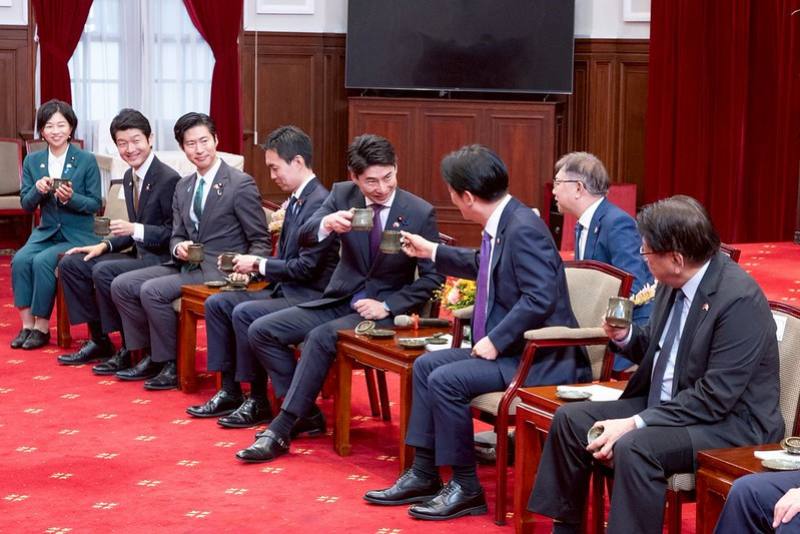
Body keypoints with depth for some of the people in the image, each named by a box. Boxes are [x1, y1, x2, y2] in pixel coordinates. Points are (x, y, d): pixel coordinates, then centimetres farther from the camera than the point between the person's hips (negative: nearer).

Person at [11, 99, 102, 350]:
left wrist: (71, 197, -24)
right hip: (45, 232, 4)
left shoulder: (87, 161, -6)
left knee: (42, 261, -28)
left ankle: (42, 328, -16)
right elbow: (26, 204, 5)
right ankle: (27, 325, -17)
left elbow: (95, 204, -6)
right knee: (20, 259, -24)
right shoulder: (32, 161, 5)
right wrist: (38, 190, -17)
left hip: (77, 235, -4)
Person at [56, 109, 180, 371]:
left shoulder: (169, 179, -16)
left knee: (103, 271, -28)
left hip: (162, 260, -9)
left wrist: (135, 229, -25)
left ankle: (132, 349, -15)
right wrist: (105, 245, 4)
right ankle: (99, 341, 8)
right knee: (70, 263, 3)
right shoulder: (129, 177, 11)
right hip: (138, 254, 10)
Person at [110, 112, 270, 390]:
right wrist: (179, 248, -7)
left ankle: (171, 365, -8)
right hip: (186, 265, 8)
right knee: (121, 285, -4)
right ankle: (153, 356, 6)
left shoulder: (240, 184, -8)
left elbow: (261, 242, -6)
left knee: (152, 290, -25)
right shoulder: (183, 186, 14)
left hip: (219, 271, -8)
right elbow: (176, 235, 17)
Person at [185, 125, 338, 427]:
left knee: (245, 312, -26)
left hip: (311, 297, -10)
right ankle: (230, 392, 6)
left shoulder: (320, 203, -19)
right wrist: (250, 267, 0)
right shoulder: (296, 200, 12)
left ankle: (258, 401, -12)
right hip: (288, 290, 10)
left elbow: (306, 267, -22)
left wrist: (258, 264, -14)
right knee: (217, 304, 4)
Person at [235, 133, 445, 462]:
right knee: (261, 331, -9)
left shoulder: (420, 213, -11)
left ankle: (280, 431, -23)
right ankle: (305, 414, 1)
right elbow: (305, 238, -11)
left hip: (382, 309, -5)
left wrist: (387, 307, -17)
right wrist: (326, 223, -35)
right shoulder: (342, 195, -2)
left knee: (321, 337, -32)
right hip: (339, 300, 5)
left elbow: (433, 277, -6)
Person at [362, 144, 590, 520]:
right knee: (426, 365, 10)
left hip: (535, 358, -11)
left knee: (446, 380, -21)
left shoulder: (523, 228, -22)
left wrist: (495, 341, -24)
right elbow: (484, 265, 30)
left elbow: (540, 299, -30)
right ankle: (423, 475, 14)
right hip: (505, 347, 11)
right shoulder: (501, 224, 8)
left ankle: (466, 488, -6)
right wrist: (432, 252, 35)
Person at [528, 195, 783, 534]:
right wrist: (625, 337, -5)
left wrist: (636, 423, -26)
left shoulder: (739, 300, -23)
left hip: (729, 421, -9)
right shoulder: (673, 283, 1)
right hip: (663, 405, 9)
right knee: (571, 418, 0)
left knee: (635, 447, -32)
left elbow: (716, 397, -25)